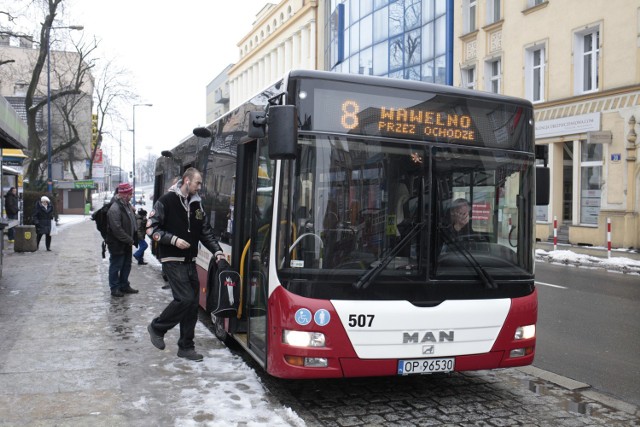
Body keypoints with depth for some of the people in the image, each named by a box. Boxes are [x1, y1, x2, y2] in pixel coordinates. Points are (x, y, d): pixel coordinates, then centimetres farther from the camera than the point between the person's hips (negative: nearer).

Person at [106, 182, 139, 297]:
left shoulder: (127, 205, 8)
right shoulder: (115, 208, -22)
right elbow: (117, 229, -26)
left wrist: (132, 239, 11)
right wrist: (129, 240, -19)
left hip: (127, 243, 9)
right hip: (117, 244, -9)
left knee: (126, 265, 18)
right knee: (116, 266, 4)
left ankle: (124, 286, 31)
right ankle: (114, 288, 16)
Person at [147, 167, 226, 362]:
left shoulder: (196, 204, 12)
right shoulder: (167, 201, -8)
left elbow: (206, 231, 17)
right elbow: (151, 228, -9)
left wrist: (217, 251, 4)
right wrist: (173, 240, -18)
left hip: (190, 261, 7)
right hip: (172, 260, -7)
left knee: (192, 303, 5)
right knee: (185, 298, -16)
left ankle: (186, 347, 16)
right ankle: (157, 327, 8)